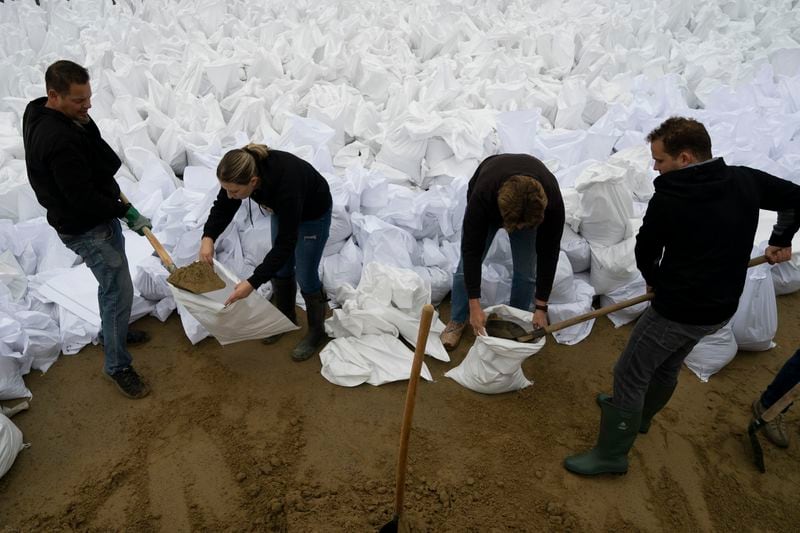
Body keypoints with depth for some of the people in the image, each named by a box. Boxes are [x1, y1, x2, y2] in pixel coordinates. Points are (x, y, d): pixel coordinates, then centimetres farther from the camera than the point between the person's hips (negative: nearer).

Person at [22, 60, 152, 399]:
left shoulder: (40, 114, 1)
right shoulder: (59, 140, -31)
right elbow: (83, 198, -25)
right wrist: (126, 212, -16)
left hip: (98, 218, 10)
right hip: (85, 229, -10)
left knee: (111, 283, 25)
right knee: (119, 291, -2)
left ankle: (111, 331, 47)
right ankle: (117, 365, 13)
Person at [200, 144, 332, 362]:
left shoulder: (285, 184, -44)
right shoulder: (242, 171, -26)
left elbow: (286, 242, -37)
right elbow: (223, 207, -9)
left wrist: (253, 283, -38)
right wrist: (208, 237, -28)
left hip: (314, 213, -6)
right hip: (283, 209, 7)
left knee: (305, 276, 1)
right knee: (280, 269, 14)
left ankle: (316, 331, 21)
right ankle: (286, 319, 35)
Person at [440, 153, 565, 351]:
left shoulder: (552, 203, -40)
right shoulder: (482, 195, -45)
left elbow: (548, 254, -28)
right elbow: (471, 250, -35)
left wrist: (541, 307, -22)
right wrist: (475, 306, -34)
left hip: (529, 210, 1)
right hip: (489, 202, 0)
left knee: (526, 270, -5)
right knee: (467, 263, -4)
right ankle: (458, 320, 16)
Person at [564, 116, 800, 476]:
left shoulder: (668, 200, -19)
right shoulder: (747, 181, -3)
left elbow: (645, 251, -5)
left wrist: (655, 280, 15)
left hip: (677, 310, -7)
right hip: (722, 307, 8)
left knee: (630, 375, 5)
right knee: (667, 367, 27)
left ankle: (612, 454, 16)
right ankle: (638, 415, 50)